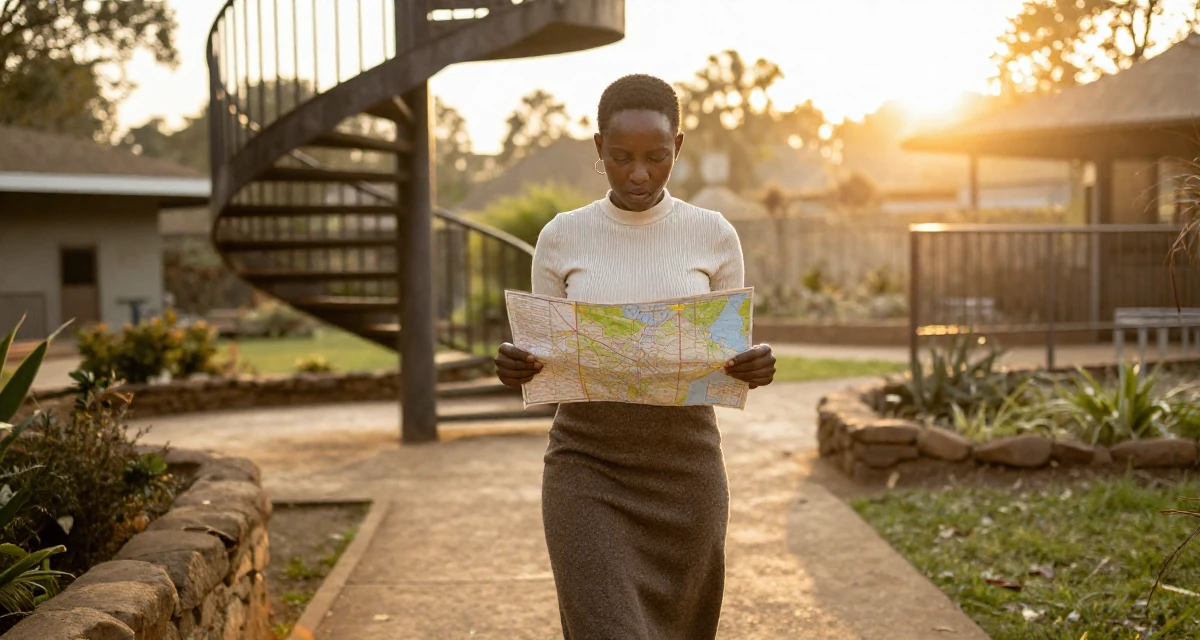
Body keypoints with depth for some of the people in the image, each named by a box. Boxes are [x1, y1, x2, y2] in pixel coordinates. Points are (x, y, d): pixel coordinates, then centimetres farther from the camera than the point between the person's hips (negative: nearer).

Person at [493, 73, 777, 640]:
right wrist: (515, 368, -18)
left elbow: (732, 361, 7)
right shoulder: (561, 238, 0)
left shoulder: (713, 236, 1)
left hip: (684, 469, 1)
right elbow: (543, 366, 5)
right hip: (587, 470, -1)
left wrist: (755, 368, -17)